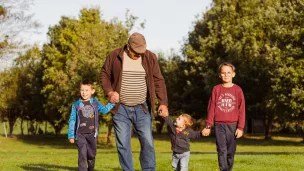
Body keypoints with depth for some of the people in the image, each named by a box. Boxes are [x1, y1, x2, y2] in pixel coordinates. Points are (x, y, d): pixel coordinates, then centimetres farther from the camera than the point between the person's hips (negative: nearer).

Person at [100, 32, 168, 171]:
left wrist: (163, 103, -9)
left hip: (142, 109, 1)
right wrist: (109, 92, -12)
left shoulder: (150, 58, 0)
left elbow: (158, 81, 1)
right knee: (123, 144, 0)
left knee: (147, 143, -4)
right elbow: (104, 75, 6)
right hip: (120, 109, 0)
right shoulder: (114, 56, -3)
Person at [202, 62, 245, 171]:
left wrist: (240, 127, -4)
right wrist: (208, 126, 2)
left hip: (233, 125, 0)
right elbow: (211, 108, 5)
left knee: (231, 152, 5)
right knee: (222, 151, -7)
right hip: (219, 125, 0)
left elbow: (241, 110, 1)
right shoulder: (216, 89, 4)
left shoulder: (237, 90, 1)